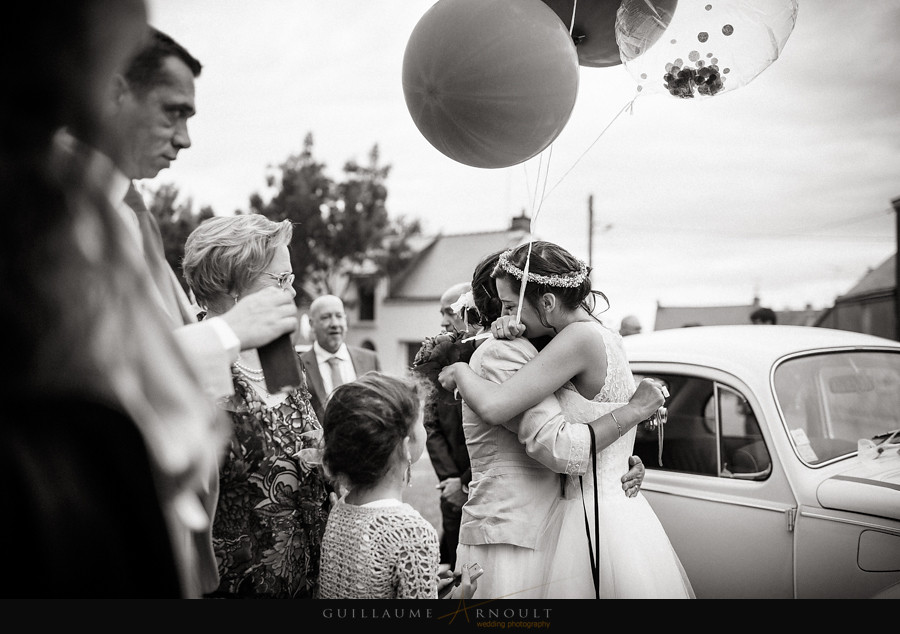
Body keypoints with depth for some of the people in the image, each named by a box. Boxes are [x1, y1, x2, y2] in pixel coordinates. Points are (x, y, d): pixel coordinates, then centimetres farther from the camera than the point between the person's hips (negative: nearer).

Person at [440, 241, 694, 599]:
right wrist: (508, 327, 2)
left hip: (593, 521, -9)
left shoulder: (581, 337, -19)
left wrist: (459, 371, -7)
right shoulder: (604, 335, 7)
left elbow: (493, 407, -27)